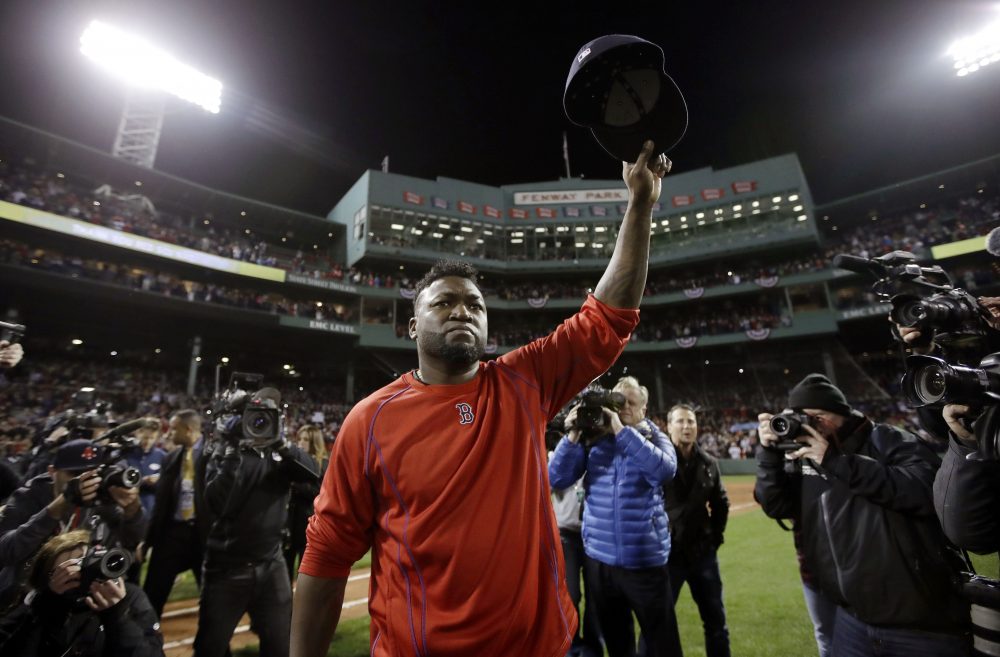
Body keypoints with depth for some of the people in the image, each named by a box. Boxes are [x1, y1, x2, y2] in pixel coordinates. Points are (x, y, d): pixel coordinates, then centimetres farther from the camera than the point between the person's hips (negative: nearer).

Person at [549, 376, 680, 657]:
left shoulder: (654, 438, -3)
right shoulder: (592, 438, -1)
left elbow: (665, 470, -26)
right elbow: (557, 478, -7)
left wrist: (623, 431, -28)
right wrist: (573, 436, -19)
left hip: (644, 559, -2)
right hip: (599, 558, 2)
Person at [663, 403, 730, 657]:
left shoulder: (709, 463, 3)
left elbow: (721, 503, 16)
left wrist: (716, 536, 10)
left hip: (703, 553, 5)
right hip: (667, 554, -5)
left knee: (716, 621, 20)